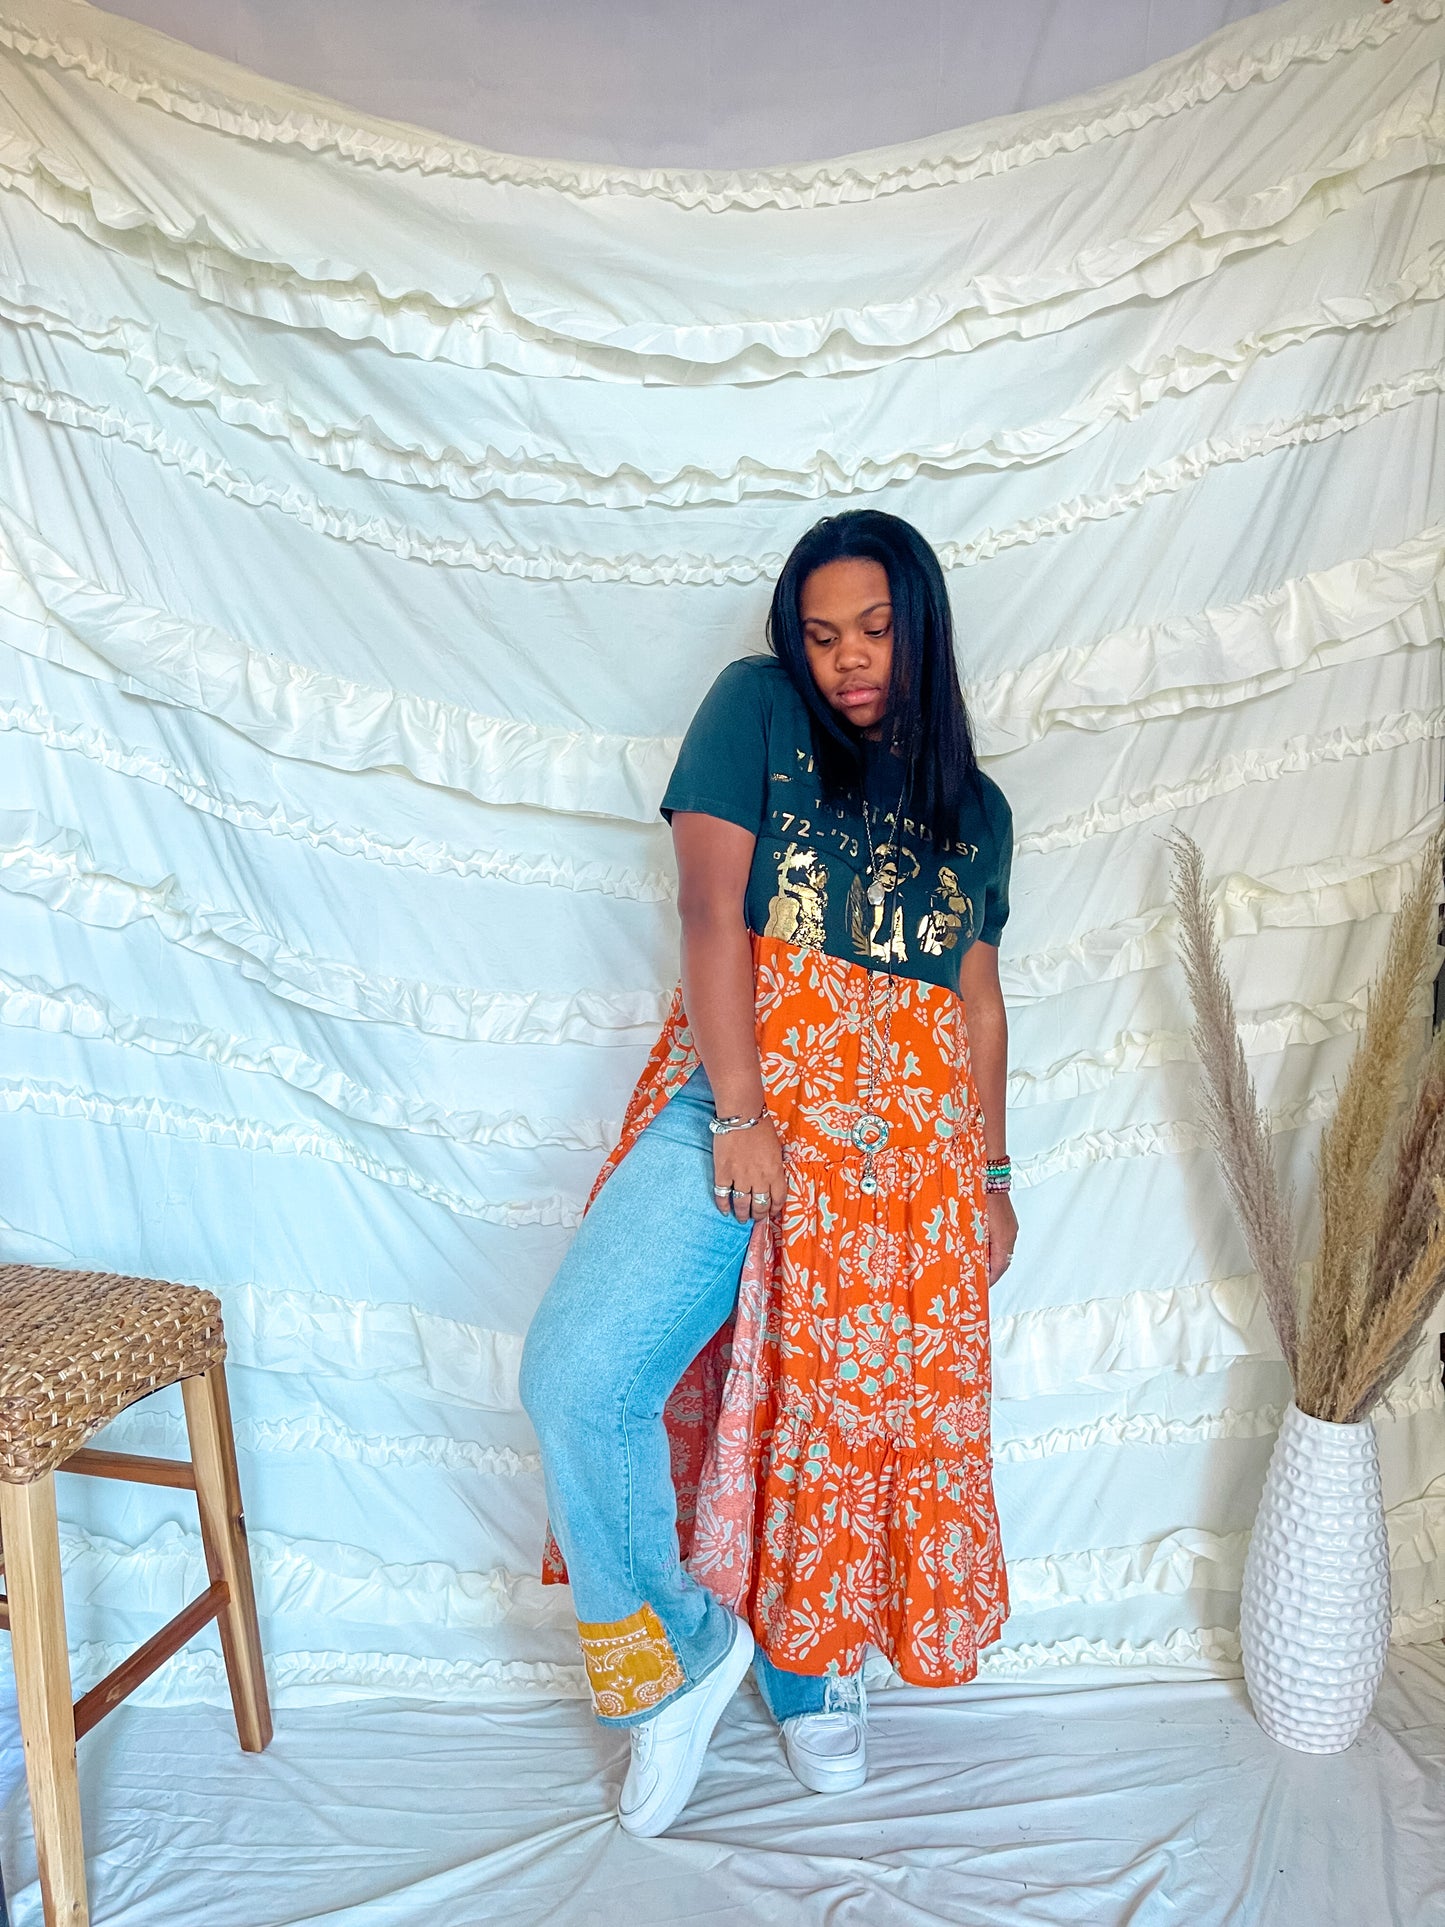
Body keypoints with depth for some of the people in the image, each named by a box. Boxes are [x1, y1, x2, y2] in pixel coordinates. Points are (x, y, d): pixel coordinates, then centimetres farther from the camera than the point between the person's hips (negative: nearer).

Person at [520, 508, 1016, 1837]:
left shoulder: (977, 810, 17)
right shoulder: (757, 709, 4)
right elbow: (709, 907, -6)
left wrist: (991, 1171, 14)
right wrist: (740, 1112, -15)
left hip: (908, 1142, 3)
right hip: (742, 1096, -3)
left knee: (852, 1406, 9)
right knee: (577, 1374, -17)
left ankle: (810, 1673, 36)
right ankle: (683, 1645, 8)